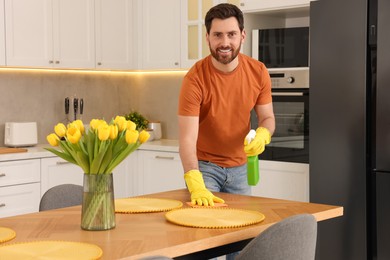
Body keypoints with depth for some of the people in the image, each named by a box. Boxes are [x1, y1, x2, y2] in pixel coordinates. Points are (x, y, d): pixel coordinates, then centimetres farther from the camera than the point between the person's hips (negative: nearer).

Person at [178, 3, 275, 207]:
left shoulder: (258, 72, -10)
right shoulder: (195, 79, -23)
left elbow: (267, 117, 2)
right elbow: (187, 138, -28)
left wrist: (262, 135, -23)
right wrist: (196, 186, -42)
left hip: (239, 167, 4)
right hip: (204, 166, -4)